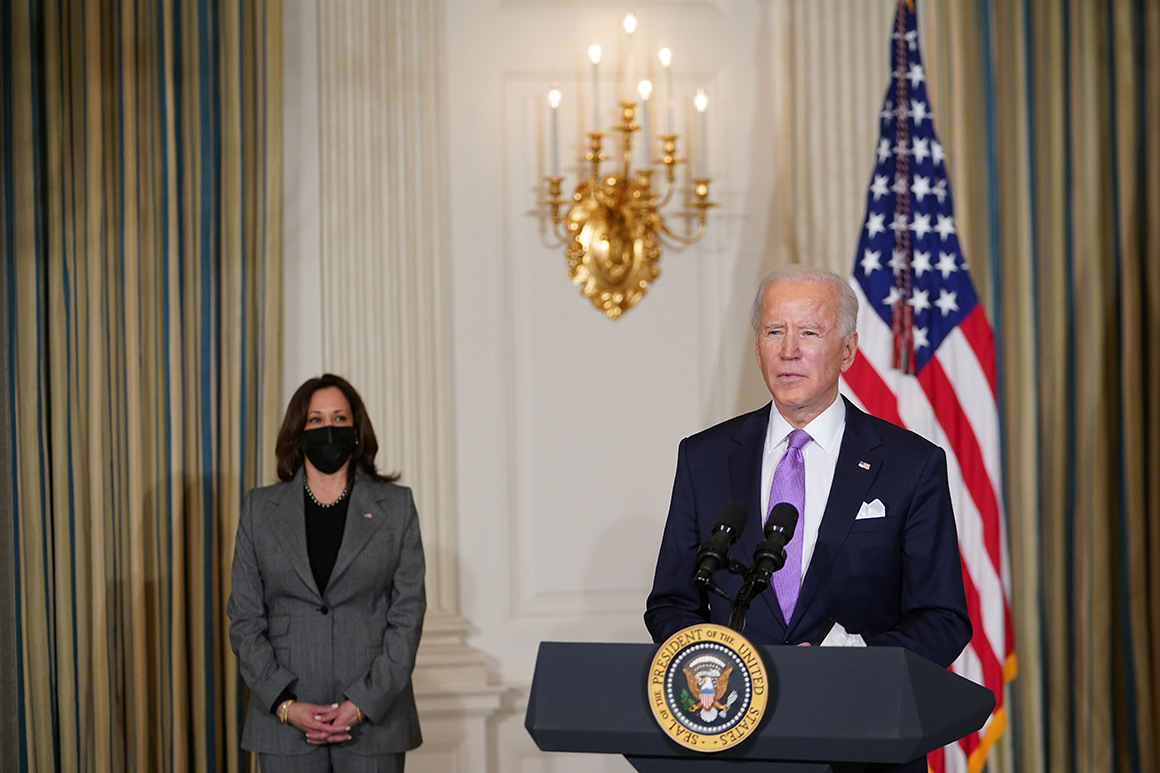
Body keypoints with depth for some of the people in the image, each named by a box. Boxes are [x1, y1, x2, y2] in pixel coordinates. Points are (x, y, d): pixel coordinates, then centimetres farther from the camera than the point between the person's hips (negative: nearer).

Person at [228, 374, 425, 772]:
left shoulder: (396, 507, 5)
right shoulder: (261, 509, 8)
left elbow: (408, 614, 0)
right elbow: (244, 618, 5)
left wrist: (364, 703, -10)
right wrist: (285, 704, -7)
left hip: (373, 717, -1)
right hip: (285, 722, 1)